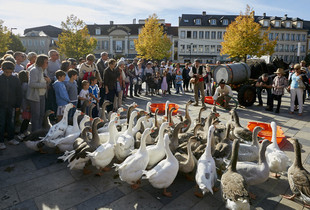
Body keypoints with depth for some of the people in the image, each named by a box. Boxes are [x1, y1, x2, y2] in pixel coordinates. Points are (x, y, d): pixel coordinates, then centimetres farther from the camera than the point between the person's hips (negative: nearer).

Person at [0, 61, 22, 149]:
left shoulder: (15, 79, 2)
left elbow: (19, 93, 7)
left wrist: (18, 105, 6)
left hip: (11, 105, 2)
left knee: (10, 123, 12)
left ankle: (11, 138, 24)